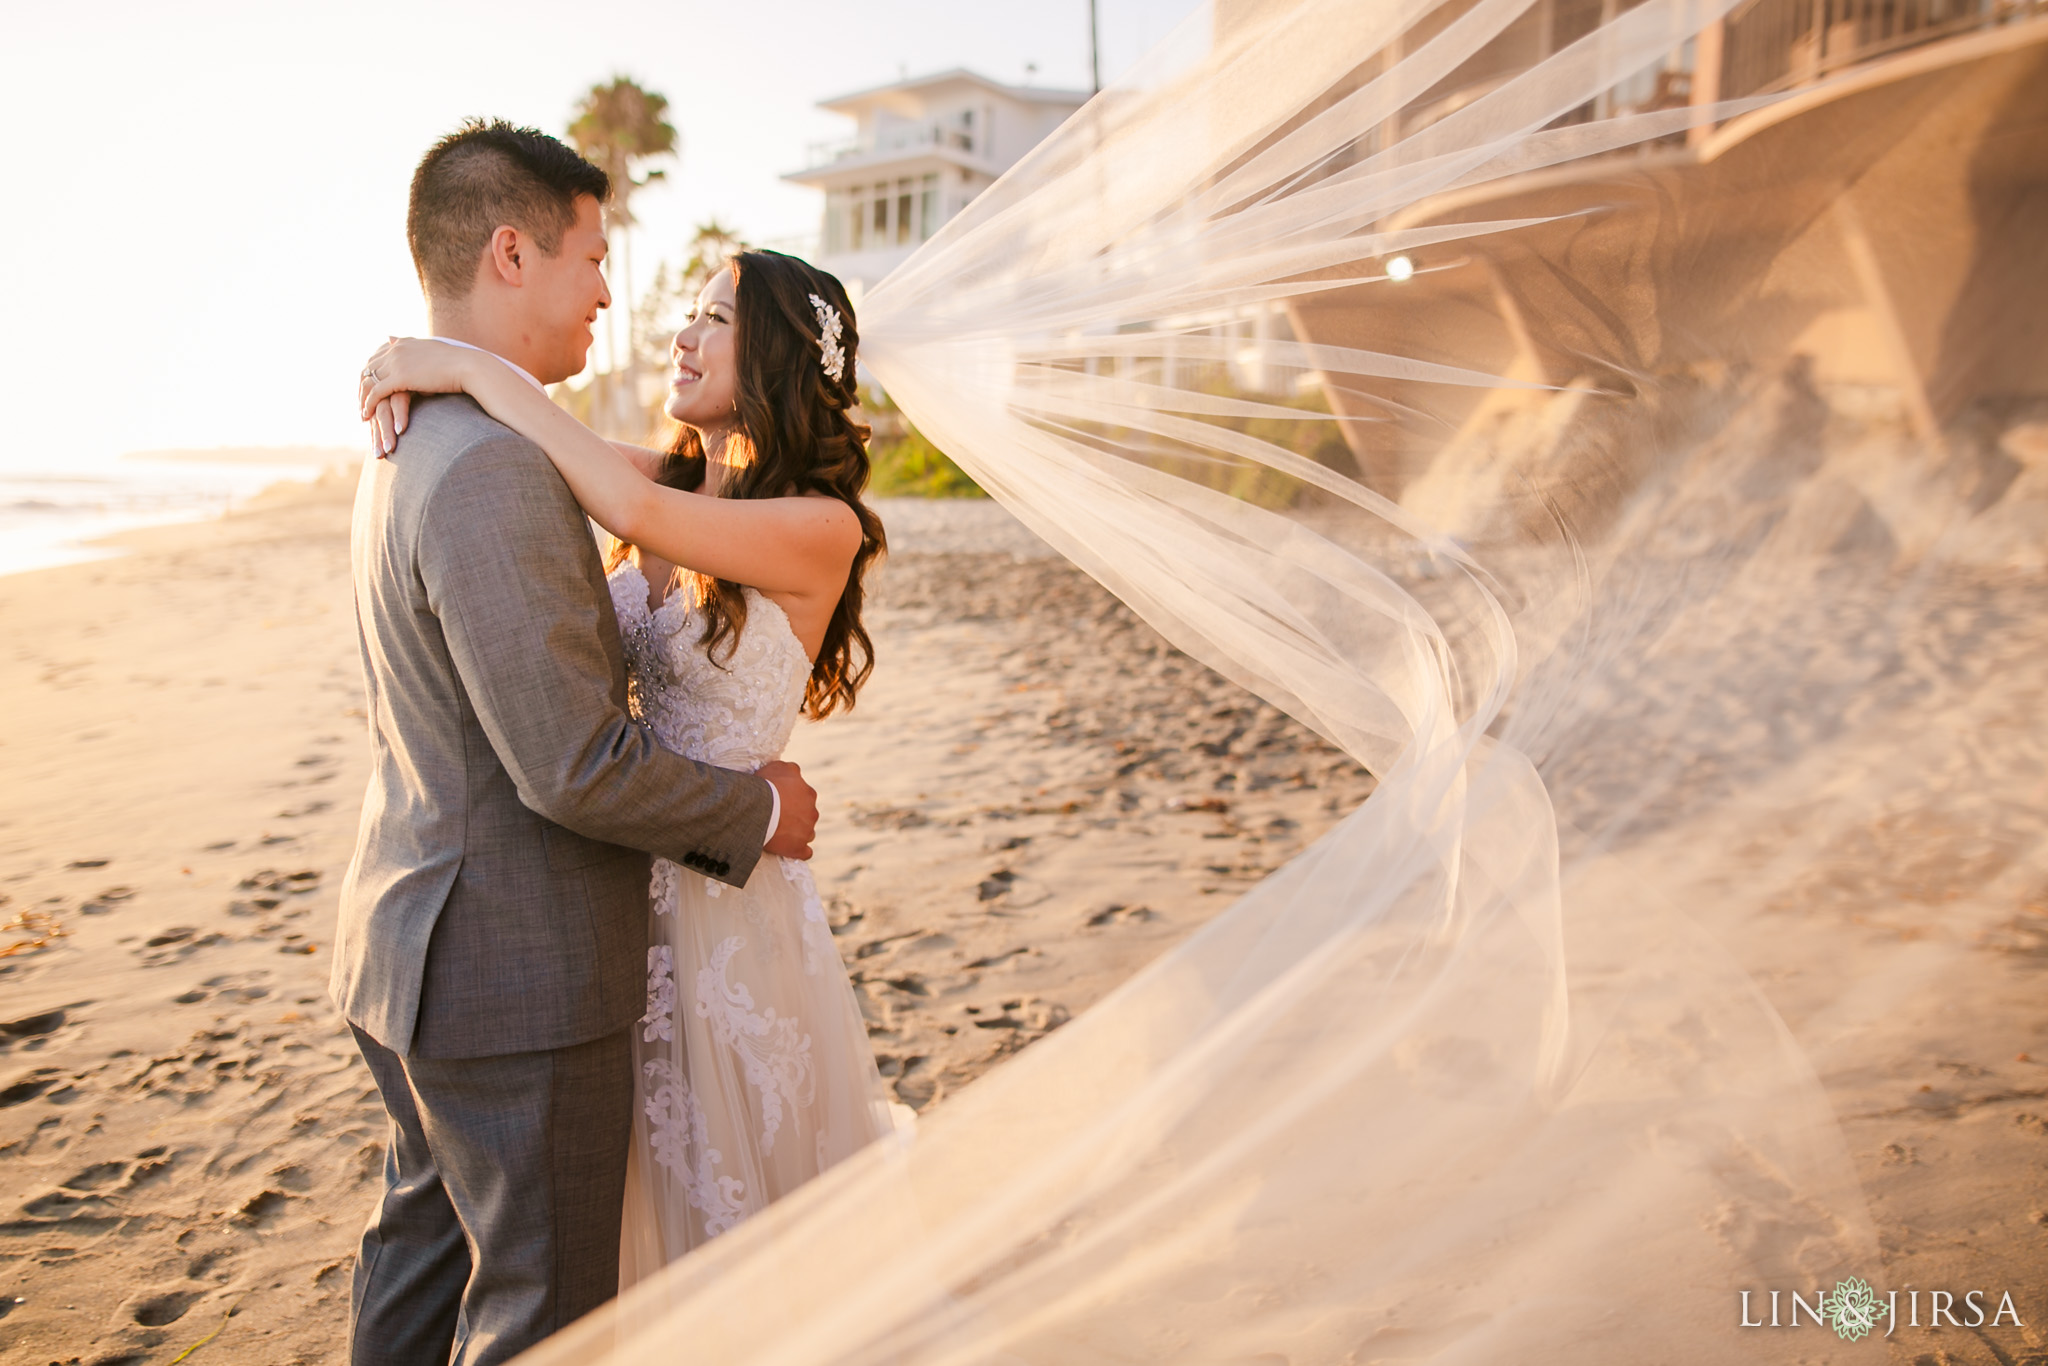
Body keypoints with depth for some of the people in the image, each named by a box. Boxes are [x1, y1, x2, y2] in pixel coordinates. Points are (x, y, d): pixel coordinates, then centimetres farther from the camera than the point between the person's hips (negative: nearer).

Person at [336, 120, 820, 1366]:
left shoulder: (412, 443, 8)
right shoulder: (492, 468, -26)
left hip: (420, 950, 10)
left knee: (429, 1242, 27)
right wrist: (757, 810, -12)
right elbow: (576, 768, -26)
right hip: (516, 979, -10)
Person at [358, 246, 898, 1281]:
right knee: (632, 1187, 24)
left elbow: (635, 510, -31)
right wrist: (414, 382, -14)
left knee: (728, 1187, 15)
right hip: (616, 889, 6)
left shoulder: (822, 526, -16)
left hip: (726, 901, -6)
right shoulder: (669, 481, 3)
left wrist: (472, 367, -23)